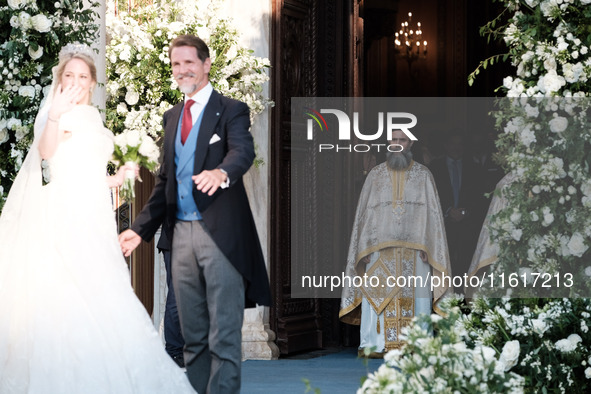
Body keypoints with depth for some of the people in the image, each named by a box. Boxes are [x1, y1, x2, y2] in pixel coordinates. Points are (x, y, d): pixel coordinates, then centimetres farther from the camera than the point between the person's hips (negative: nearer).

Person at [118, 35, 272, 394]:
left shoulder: (231, 110, -2)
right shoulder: (172, 116, 18)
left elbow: (243, 151, -21)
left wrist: (222, 172, -44)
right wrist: (141, 229, 16)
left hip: (220, 233, -7)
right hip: (182, 233, 7)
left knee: (224, 334, -6)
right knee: (193, 334, 12)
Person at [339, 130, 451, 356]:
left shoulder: (423, 175, 7)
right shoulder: (375, 175, 10)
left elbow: (432, 212, 4)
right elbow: (364, 212, 9)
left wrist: (427, 246, -7)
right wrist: (365, 247, -1)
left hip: (414, 250, -1)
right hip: (381, 249, 1)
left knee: (415, 295, -4)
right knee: (377, 294, -6)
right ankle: (372, 345, -6)